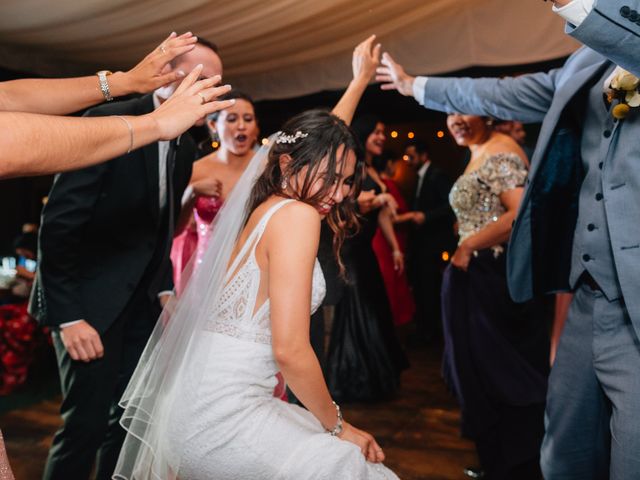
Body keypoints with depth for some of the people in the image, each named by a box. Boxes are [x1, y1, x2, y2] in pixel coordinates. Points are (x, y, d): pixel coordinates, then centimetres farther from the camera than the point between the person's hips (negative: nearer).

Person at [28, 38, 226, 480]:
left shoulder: (186, 148, 8)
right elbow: (59, 223, -18)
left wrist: (165, 290, 6)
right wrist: (68, 316, -19)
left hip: (143, 302, 7)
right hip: (91, 299, -6)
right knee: (87, 422, -3)